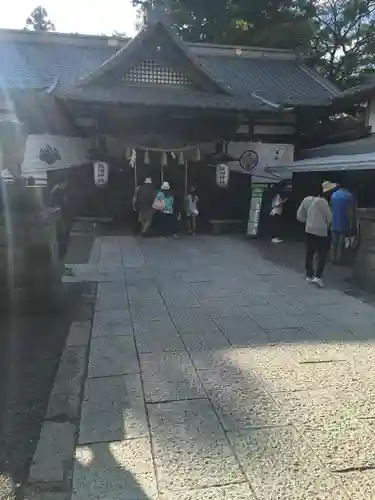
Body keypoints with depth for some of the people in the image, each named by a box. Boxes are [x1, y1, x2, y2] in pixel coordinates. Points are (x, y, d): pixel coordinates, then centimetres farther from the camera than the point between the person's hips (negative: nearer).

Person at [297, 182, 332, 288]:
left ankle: (309, 275, 18)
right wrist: (327, 225, 12)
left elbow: (299, 215, 6)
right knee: (323, 254, 2)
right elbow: (329, 217, -8)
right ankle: (318, 276, -6)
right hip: (321, 231, -6)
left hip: (309, 230, 6)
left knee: (310, 253, 11)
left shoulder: (306, 200, 2)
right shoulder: (322, 201, -15)